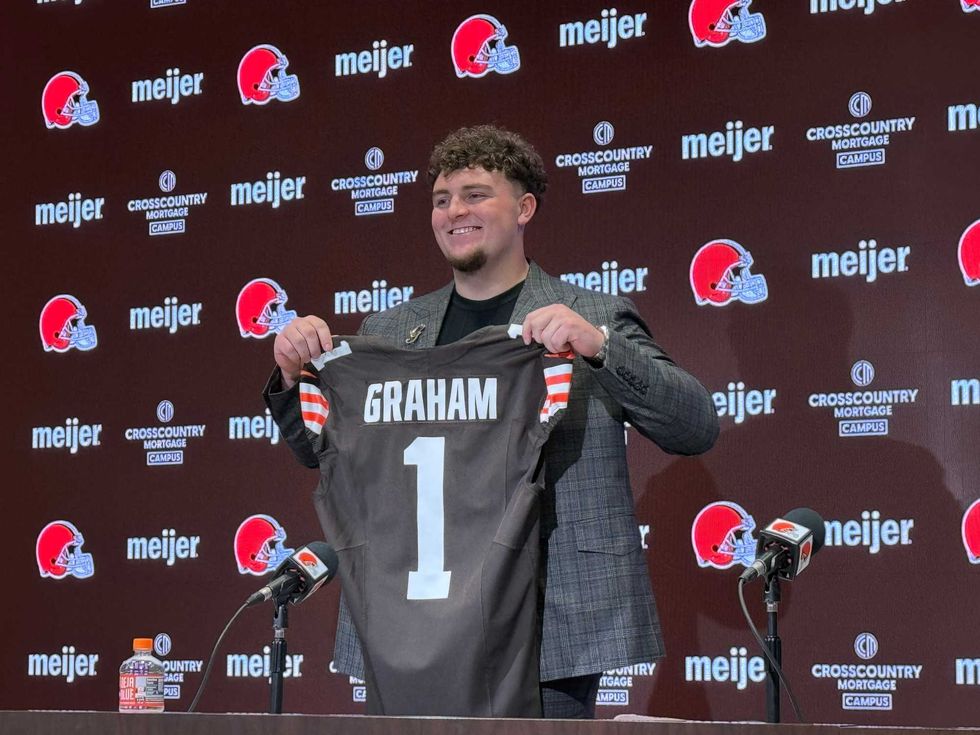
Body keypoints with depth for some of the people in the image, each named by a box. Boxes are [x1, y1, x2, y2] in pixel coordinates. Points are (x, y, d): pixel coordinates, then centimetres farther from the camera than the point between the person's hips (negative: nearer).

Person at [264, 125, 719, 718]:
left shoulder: (597, 321, 5)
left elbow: (697, 429, -4)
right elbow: (317, 451, 20)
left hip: (554, 627, -3)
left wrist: (599, 347, -17)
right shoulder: (389, 331, 15)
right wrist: (295, 376, -1)